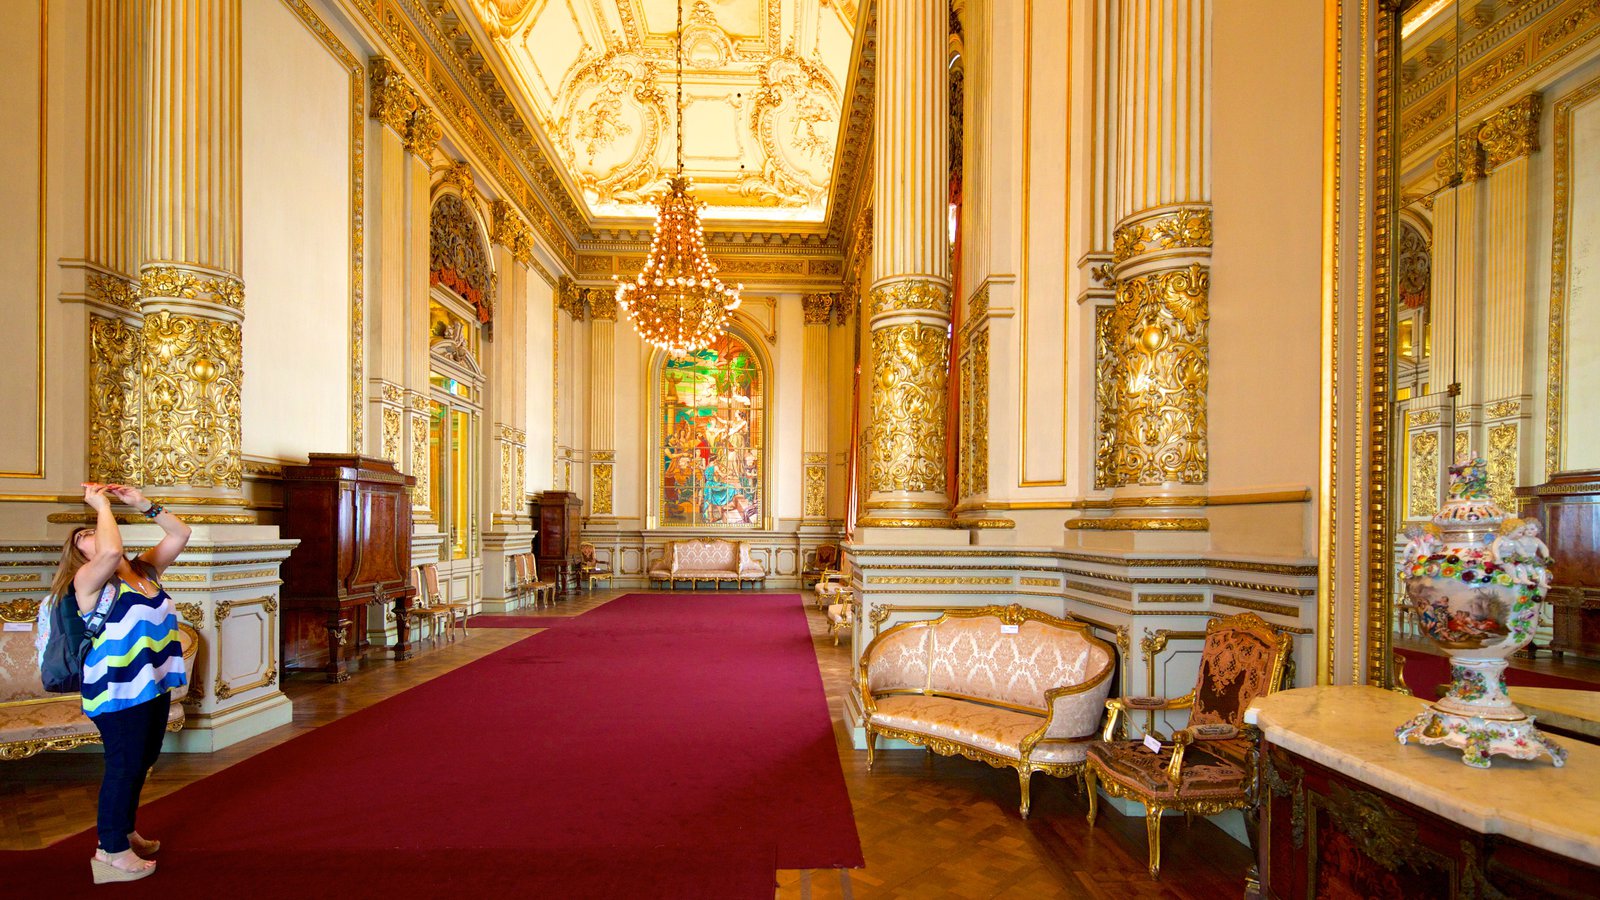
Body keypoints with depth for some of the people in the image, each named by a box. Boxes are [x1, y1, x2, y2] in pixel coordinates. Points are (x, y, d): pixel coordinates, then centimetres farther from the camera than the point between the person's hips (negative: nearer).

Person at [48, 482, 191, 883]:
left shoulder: (145, 568, 10)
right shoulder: (88, 578, -11)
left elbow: (180, 534, 10)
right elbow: (111, 551, -33)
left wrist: (141, 503, 3)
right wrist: (101, 504, -20)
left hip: (154, 684, 8)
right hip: (118, 690, -8)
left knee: (140, 764, 19)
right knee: (124, 766, 1)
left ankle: (125, 832, 35)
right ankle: (110, 851, 14)